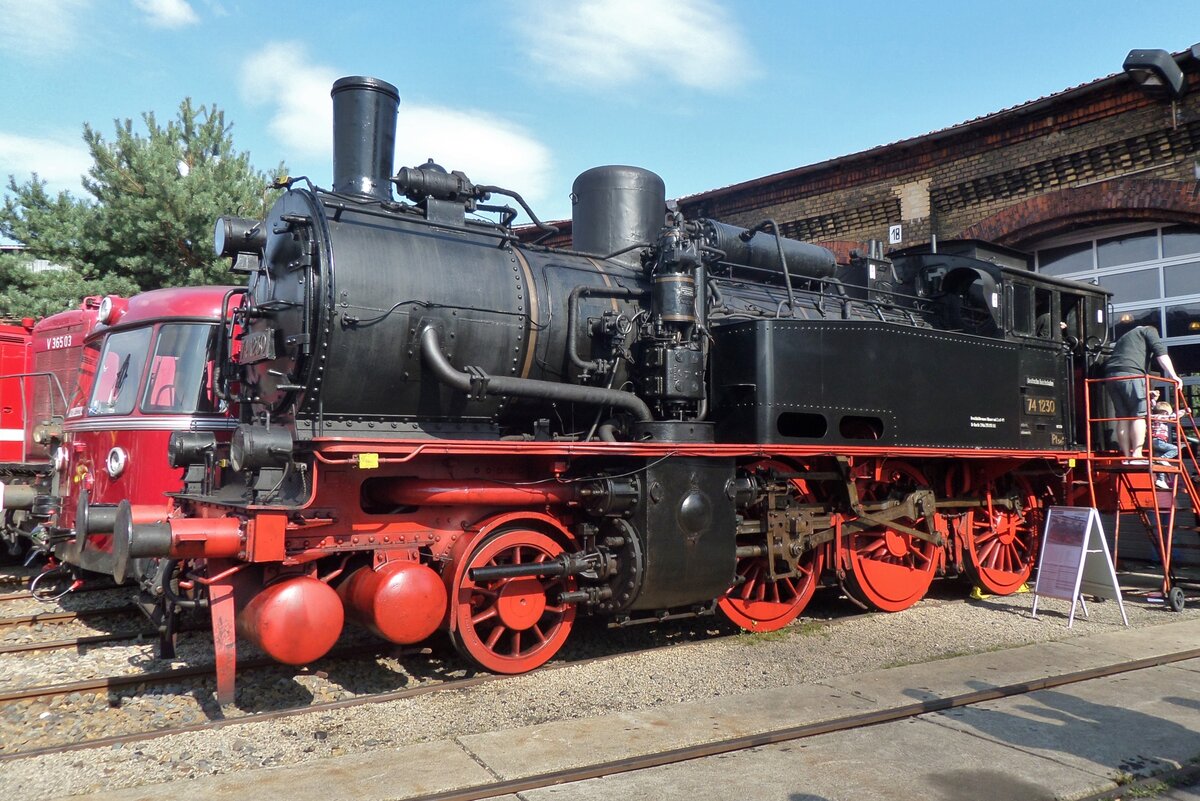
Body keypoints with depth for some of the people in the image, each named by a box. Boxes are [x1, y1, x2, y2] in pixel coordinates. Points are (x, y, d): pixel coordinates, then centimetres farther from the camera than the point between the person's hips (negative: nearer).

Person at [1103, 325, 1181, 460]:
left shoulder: (1125, 336, 38)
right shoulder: (1149, 330, 19)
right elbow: (1160, 351, 1)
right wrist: (1173, 375, -6)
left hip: (1111, 374, 6)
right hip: (1131, 373, -6)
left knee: (1123, 417, 5)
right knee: (1139, 415, -6)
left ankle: (1127, 456, 1)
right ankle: (1137, 455, -15)